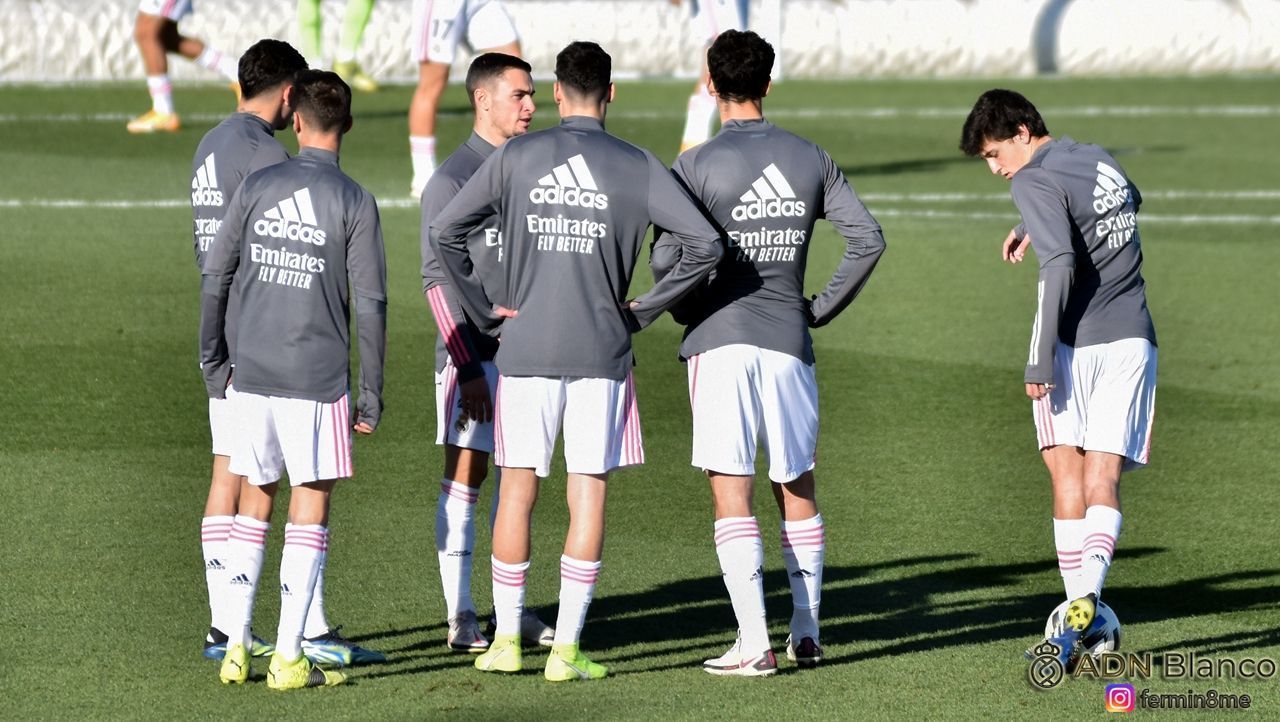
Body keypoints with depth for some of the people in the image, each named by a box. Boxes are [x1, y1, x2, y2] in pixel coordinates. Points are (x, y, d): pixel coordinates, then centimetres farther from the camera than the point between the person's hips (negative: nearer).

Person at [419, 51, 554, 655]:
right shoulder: (452, 180, -9)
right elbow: (438, 278, -12)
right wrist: (469, 366, -17)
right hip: (474, 354, -7)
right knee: (465, 477, -4)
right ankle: (460, 617, -1)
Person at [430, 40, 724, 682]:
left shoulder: (515, 157, 1)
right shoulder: (636, 167, -2)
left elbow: (445, 231, -1)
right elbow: (704, 245, -7)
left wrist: (484, 310, 6)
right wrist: (645, 309, 2)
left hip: (525, 348, 1)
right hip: (602, 353, -1)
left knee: (517, 491, 9)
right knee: (587, 496, 3)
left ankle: (507, 639, 14)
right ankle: (566, 648, 2)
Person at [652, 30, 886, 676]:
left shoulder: (697, 166, -7)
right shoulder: (810, 160, 5)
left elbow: (665, 258, -13)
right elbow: (868, 239, 2)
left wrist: (688, 309, 6)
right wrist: (821, 308, 10)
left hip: (719, 339, -4)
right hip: (789, 340, 4)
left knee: (731, 494, -2)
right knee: (797, 490, 15)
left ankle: (753, 644, -8)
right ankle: (806, 634, 15)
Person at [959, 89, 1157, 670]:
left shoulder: (1035, 181, -8)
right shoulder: (1100, 159, 16)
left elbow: (1060, 265, -20)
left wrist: (1040, 361, -18)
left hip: (1075, 343, -6)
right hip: (1132, 339, 6)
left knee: (1067, 475, 3)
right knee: (1103, 480, -2)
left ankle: (1079, 617, -2)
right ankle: (1089, 594, -26)